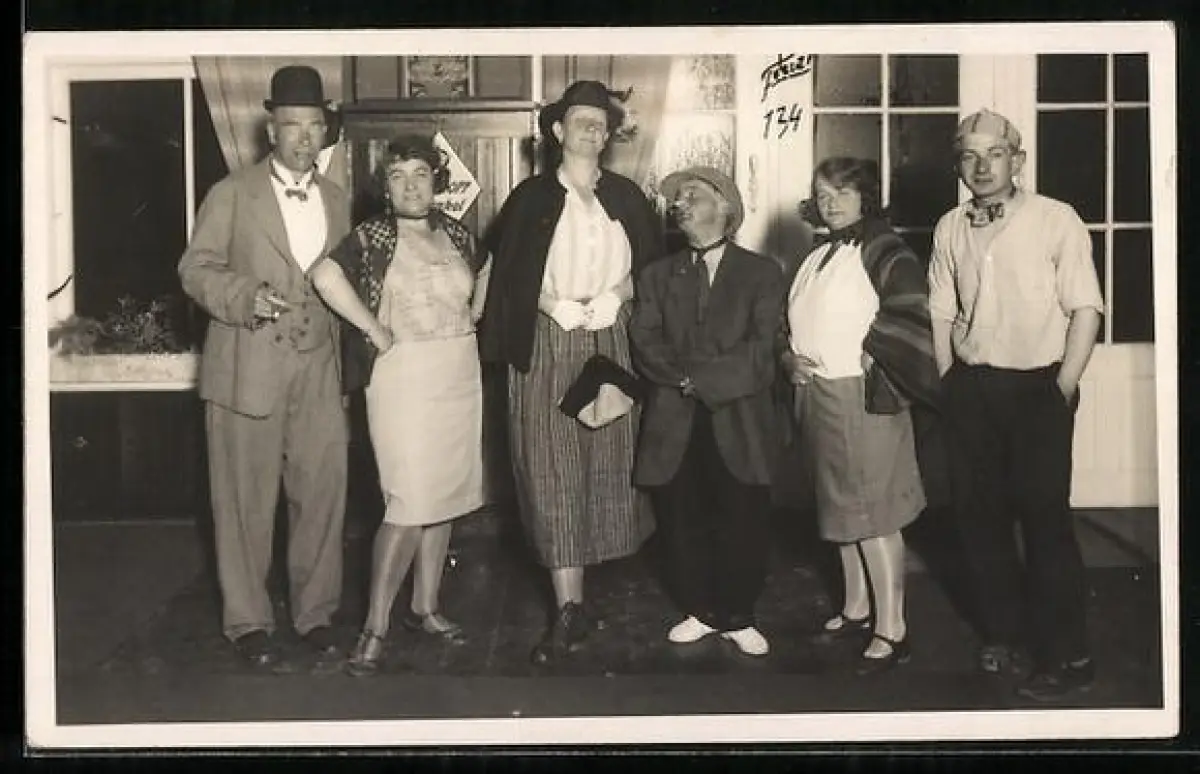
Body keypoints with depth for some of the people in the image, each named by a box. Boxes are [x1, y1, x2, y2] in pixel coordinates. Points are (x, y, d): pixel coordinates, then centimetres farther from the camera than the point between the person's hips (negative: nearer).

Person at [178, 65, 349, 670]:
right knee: (246, 501, 3)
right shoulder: (232, 194, 2)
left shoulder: (336, 201, 14)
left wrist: (346, 365, 12)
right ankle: (248, 623, 17)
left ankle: (316, 613, 19)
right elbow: (196, 268, 0)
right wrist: (246, 297, -20)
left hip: (318, 369, 3)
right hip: (249, 370, -3)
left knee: (323, 493, 3)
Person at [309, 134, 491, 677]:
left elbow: (485, 274, 29)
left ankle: (425, 607, 24)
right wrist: (375, 330, -19)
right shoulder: (373, 236, -6)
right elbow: (326, 276, -23)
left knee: (445, 496, 11)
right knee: (409, 504, -11)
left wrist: (473, 315, 12)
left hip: (460, 378, 6)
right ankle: (375, 627, -1)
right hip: (403, 379, -6)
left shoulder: (457, 234, 10)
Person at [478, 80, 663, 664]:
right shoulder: (531, 197, 6)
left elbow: (651, 263, 14)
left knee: (607, 461, 5)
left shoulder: (625, 196, 12)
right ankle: (569, 611, -5)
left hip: (612, 343, 3)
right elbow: (506, 272, 4)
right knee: (552, 470, -7)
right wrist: (552, 304, -5)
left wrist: (618, 294, 1)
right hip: (548, 347, -2)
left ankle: (572, 587, 24)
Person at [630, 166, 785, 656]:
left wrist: (698, 376, -12)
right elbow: (645, 345, 4)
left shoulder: (762, 272, 7)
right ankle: (700, 611, 24)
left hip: (739, 425, -2)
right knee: (681, 523, 5)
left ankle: (737, 617, 19)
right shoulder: (657, 276, 17)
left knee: (744, 524, 0)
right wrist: (685, 378, -13)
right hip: (674, 426, 3)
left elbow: (760, 350, -5)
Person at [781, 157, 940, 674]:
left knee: (873, 514, -5)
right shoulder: (815, 259, 15)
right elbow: (789, 322, 21)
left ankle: (891, 630, 4)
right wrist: (789, 357, 4)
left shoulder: (885, 252, -8)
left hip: (863, 398, -8)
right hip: (816, 396, 8)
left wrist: (871, 359, -13)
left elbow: (910, 318, -18)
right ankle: (856, 609, 29)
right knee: (840, 508, 16)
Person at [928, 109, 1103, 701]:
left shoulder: (1056, 220, -6)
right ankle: (1001, 634, 28)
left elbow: (1085, 309, -8)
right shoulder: (950, 229, 7)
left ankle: (1067, 656, 10)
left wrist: (1062, 390, -10)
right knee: (979, 514, 11)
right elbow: (942, 313, 10)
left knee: (1045, 518, -3)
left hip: (1037, 386, -4)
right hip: (970, 387, 5)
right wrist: (950, 384, 4)